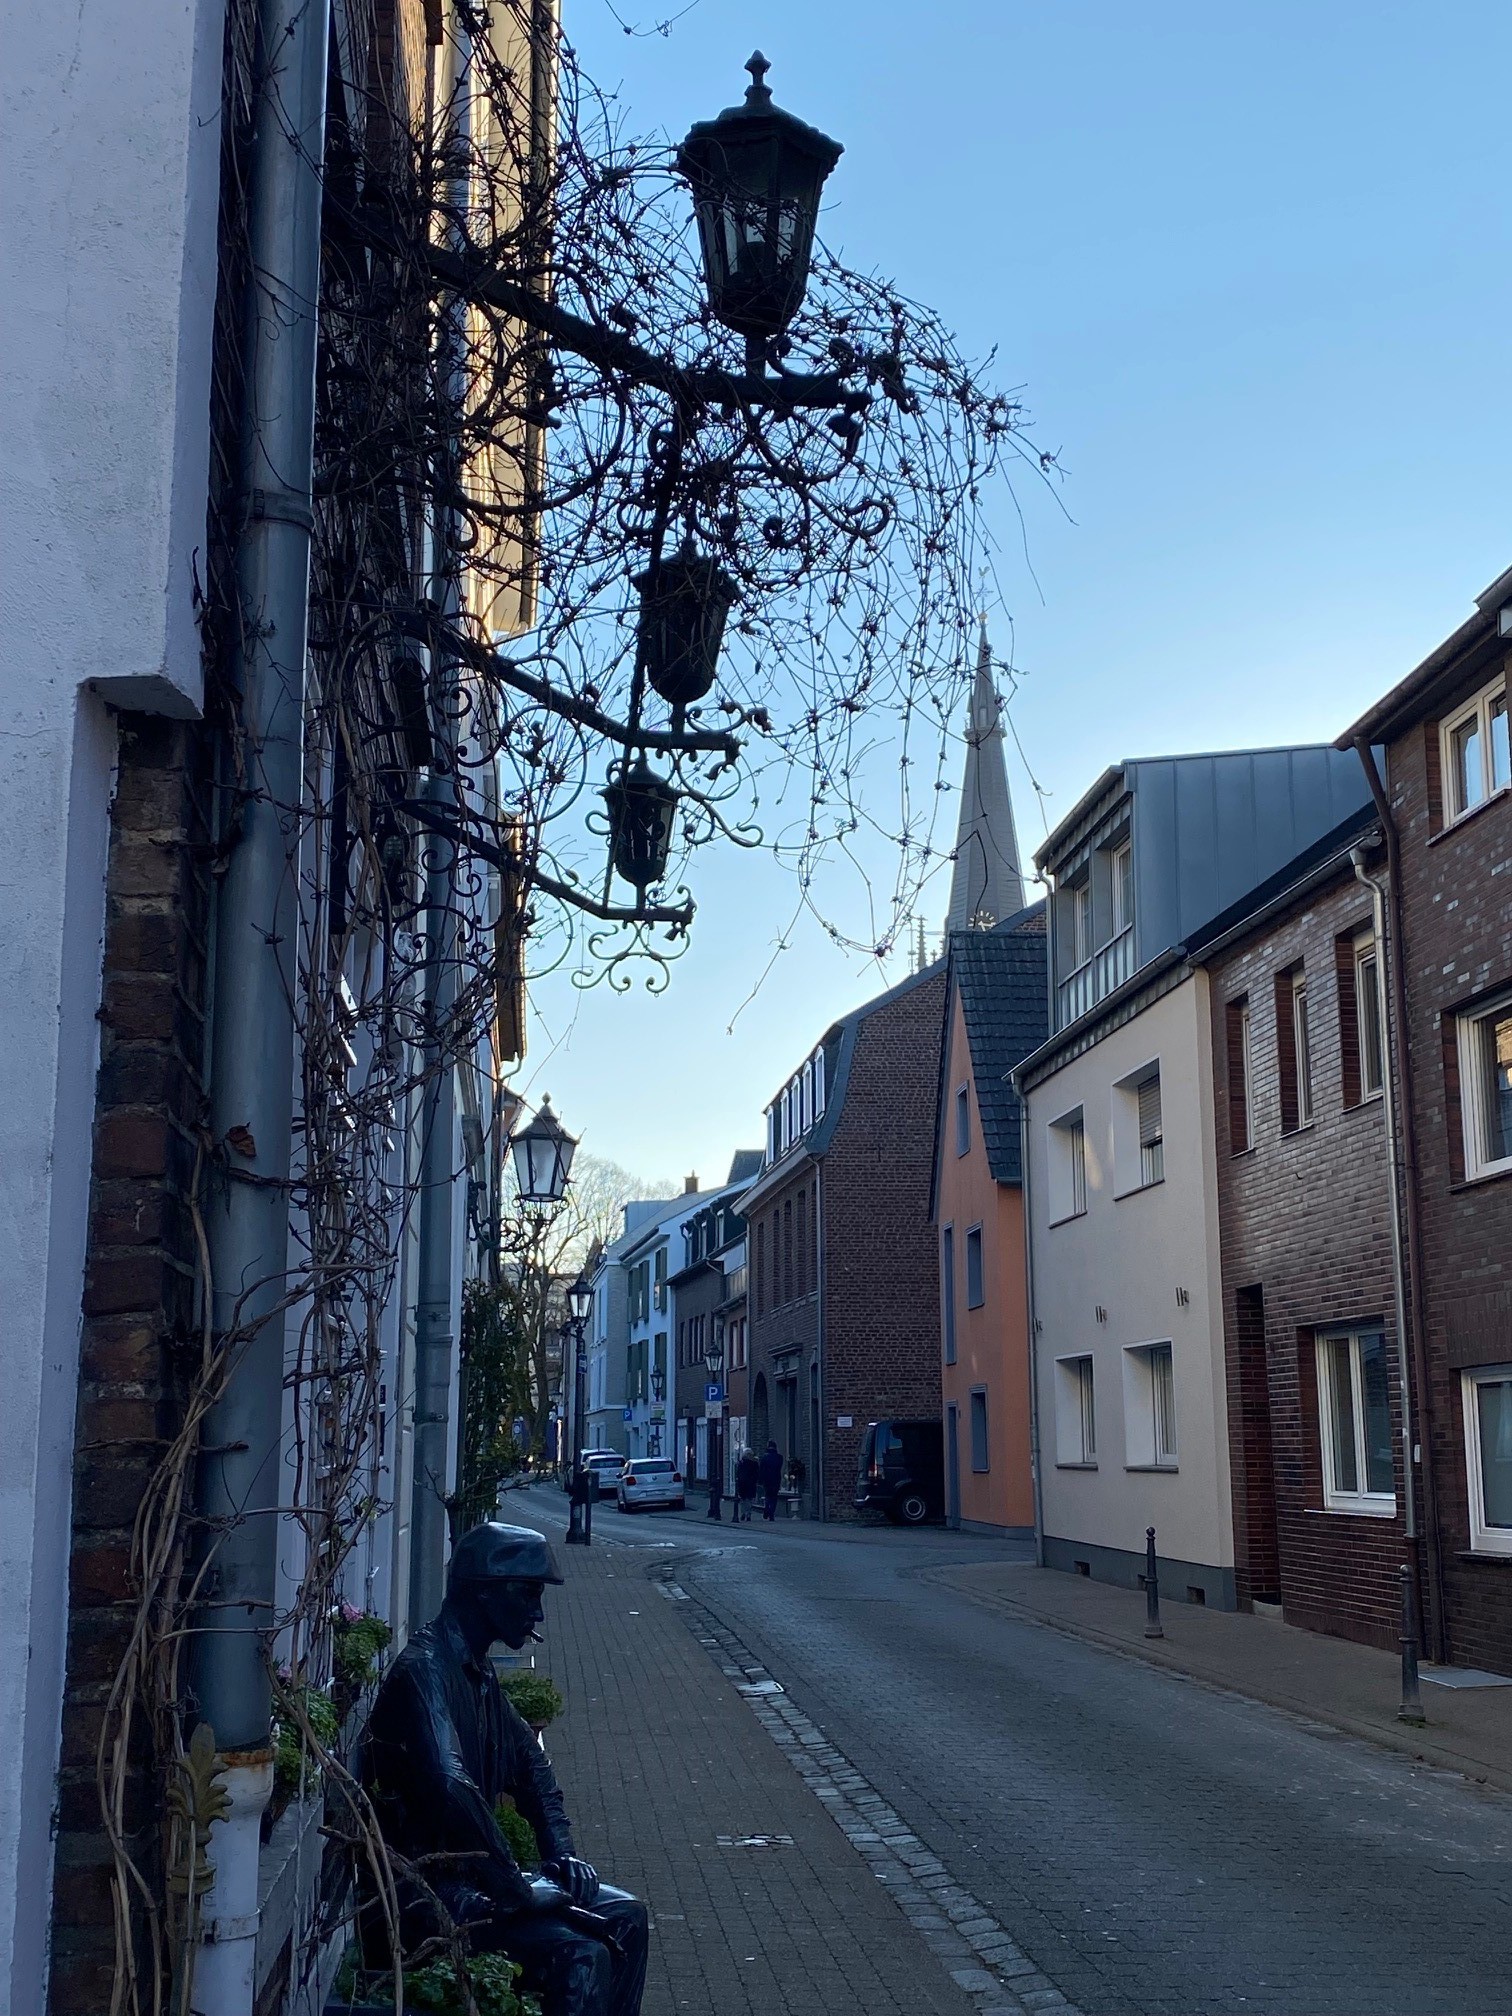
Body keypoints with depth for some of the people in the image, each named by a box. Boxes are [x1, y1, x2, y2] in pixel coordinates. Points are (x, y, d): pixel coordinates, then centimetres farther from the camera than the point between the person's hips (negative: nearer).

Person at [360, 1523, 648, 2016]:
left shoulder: (478, 1672, 12)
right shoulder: (425, 1668, -20)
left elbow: (529, 1762, 21)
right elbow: (449, 1786, -32)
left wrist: (561, 1854, 6)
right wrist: (516, 1891, -26)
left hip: (466, 1873, 10)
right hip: (423, 1892, -10)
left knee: (624, 1918, 8)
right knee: (581, 1958, -23)